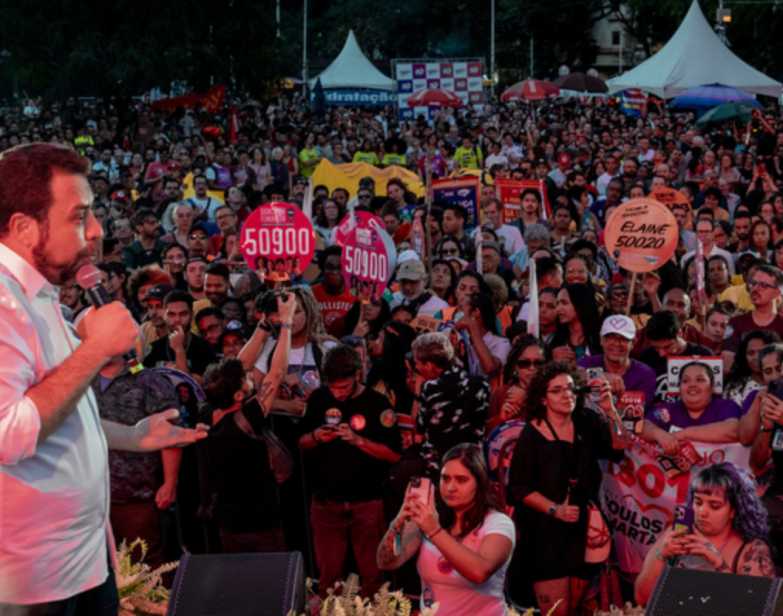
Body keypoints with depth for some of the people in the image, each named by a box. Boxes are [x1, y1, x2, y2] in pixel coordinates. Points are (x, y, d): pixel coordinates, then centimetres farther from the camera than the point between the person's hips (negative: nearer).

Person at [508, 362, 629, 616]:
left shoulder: (585, 421, 2)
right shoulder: (532, 435, -9)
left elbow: (620, 447, -10)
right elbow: (520, 487, -8)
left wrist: (610, 410, -24)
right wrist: (555, 509, -19)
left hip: (583, 531, 4)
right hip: (547, 535, -4)